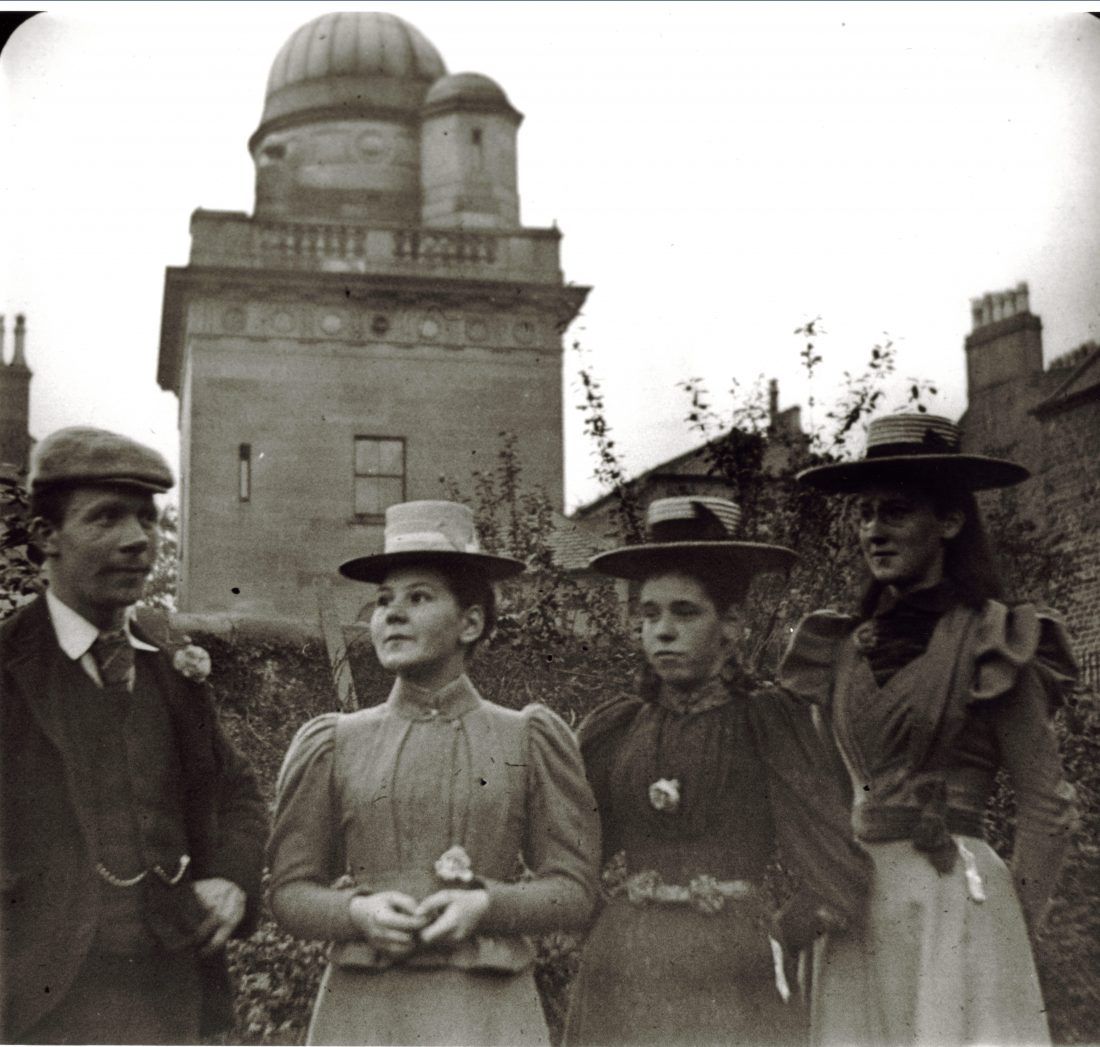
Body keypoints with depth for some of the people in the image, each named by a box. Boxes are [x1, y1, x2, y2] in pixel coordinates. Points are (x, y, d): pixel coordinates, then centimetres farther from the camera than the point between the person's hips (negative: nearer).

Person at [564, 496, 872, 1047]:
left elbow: (837, 881, -2)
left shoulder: (769, 722, -1)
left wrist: (760, 948, 7)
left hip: (733, 998, -3)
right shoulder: (611, 730, 7)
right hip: (617, 990, 3)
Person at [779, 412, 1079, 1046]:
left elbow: (1048, 806, -2)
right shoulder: (844, 648, 11)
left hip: (950, 898, -5)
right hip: (854, 913, 5)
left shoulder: (988, 642, -3)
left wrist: (1015, 931, -2)